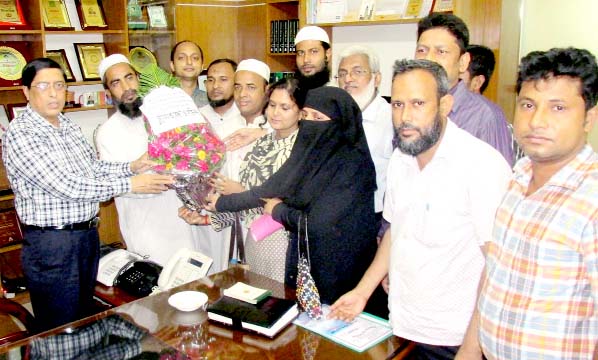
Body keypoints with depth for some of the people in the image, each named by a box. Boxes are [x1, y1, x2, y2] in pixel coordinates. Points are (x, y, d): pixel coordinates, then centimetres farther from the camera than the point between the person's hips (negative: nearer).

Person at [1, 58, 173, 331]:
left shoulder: (67, 126, 9)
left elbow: (94, 168, 13)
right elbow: (66, 186, -24)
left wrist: (131, 167, -5)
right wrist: (130, 185, -24)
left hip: (87, 235, 8)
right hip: (51, 245, -8)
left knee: (85, 320, 21)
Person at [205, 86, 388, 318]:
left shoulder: (352, 163, -21)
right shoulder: (309, 152, 1)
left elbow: (318, 223, -25)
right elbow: (269, 190, 8)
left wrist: (278, 210, -8)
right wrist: (223, 202, 11)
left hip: (336, 273, -6)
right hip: (300, 263, 7)